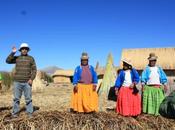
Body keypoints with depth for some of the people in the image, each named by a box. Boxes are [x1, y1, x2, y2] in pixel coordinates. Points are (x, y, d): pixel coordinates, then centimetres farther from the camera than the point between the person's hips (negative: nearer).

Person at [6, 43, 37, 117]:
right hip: (17, 82, 1)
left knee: (28, 98, -1)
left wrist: (31, 79, -13)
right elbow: (8, 61, -4)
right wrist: (13, 52, -10)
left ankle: (30, 112, 4)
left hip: (27, 82, -1)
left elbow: (34, 70, -1)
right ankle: (15, 112, 10)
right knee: (16, 98, 3)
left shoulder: (31, 58, 4)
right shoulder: (16, 58, 10)